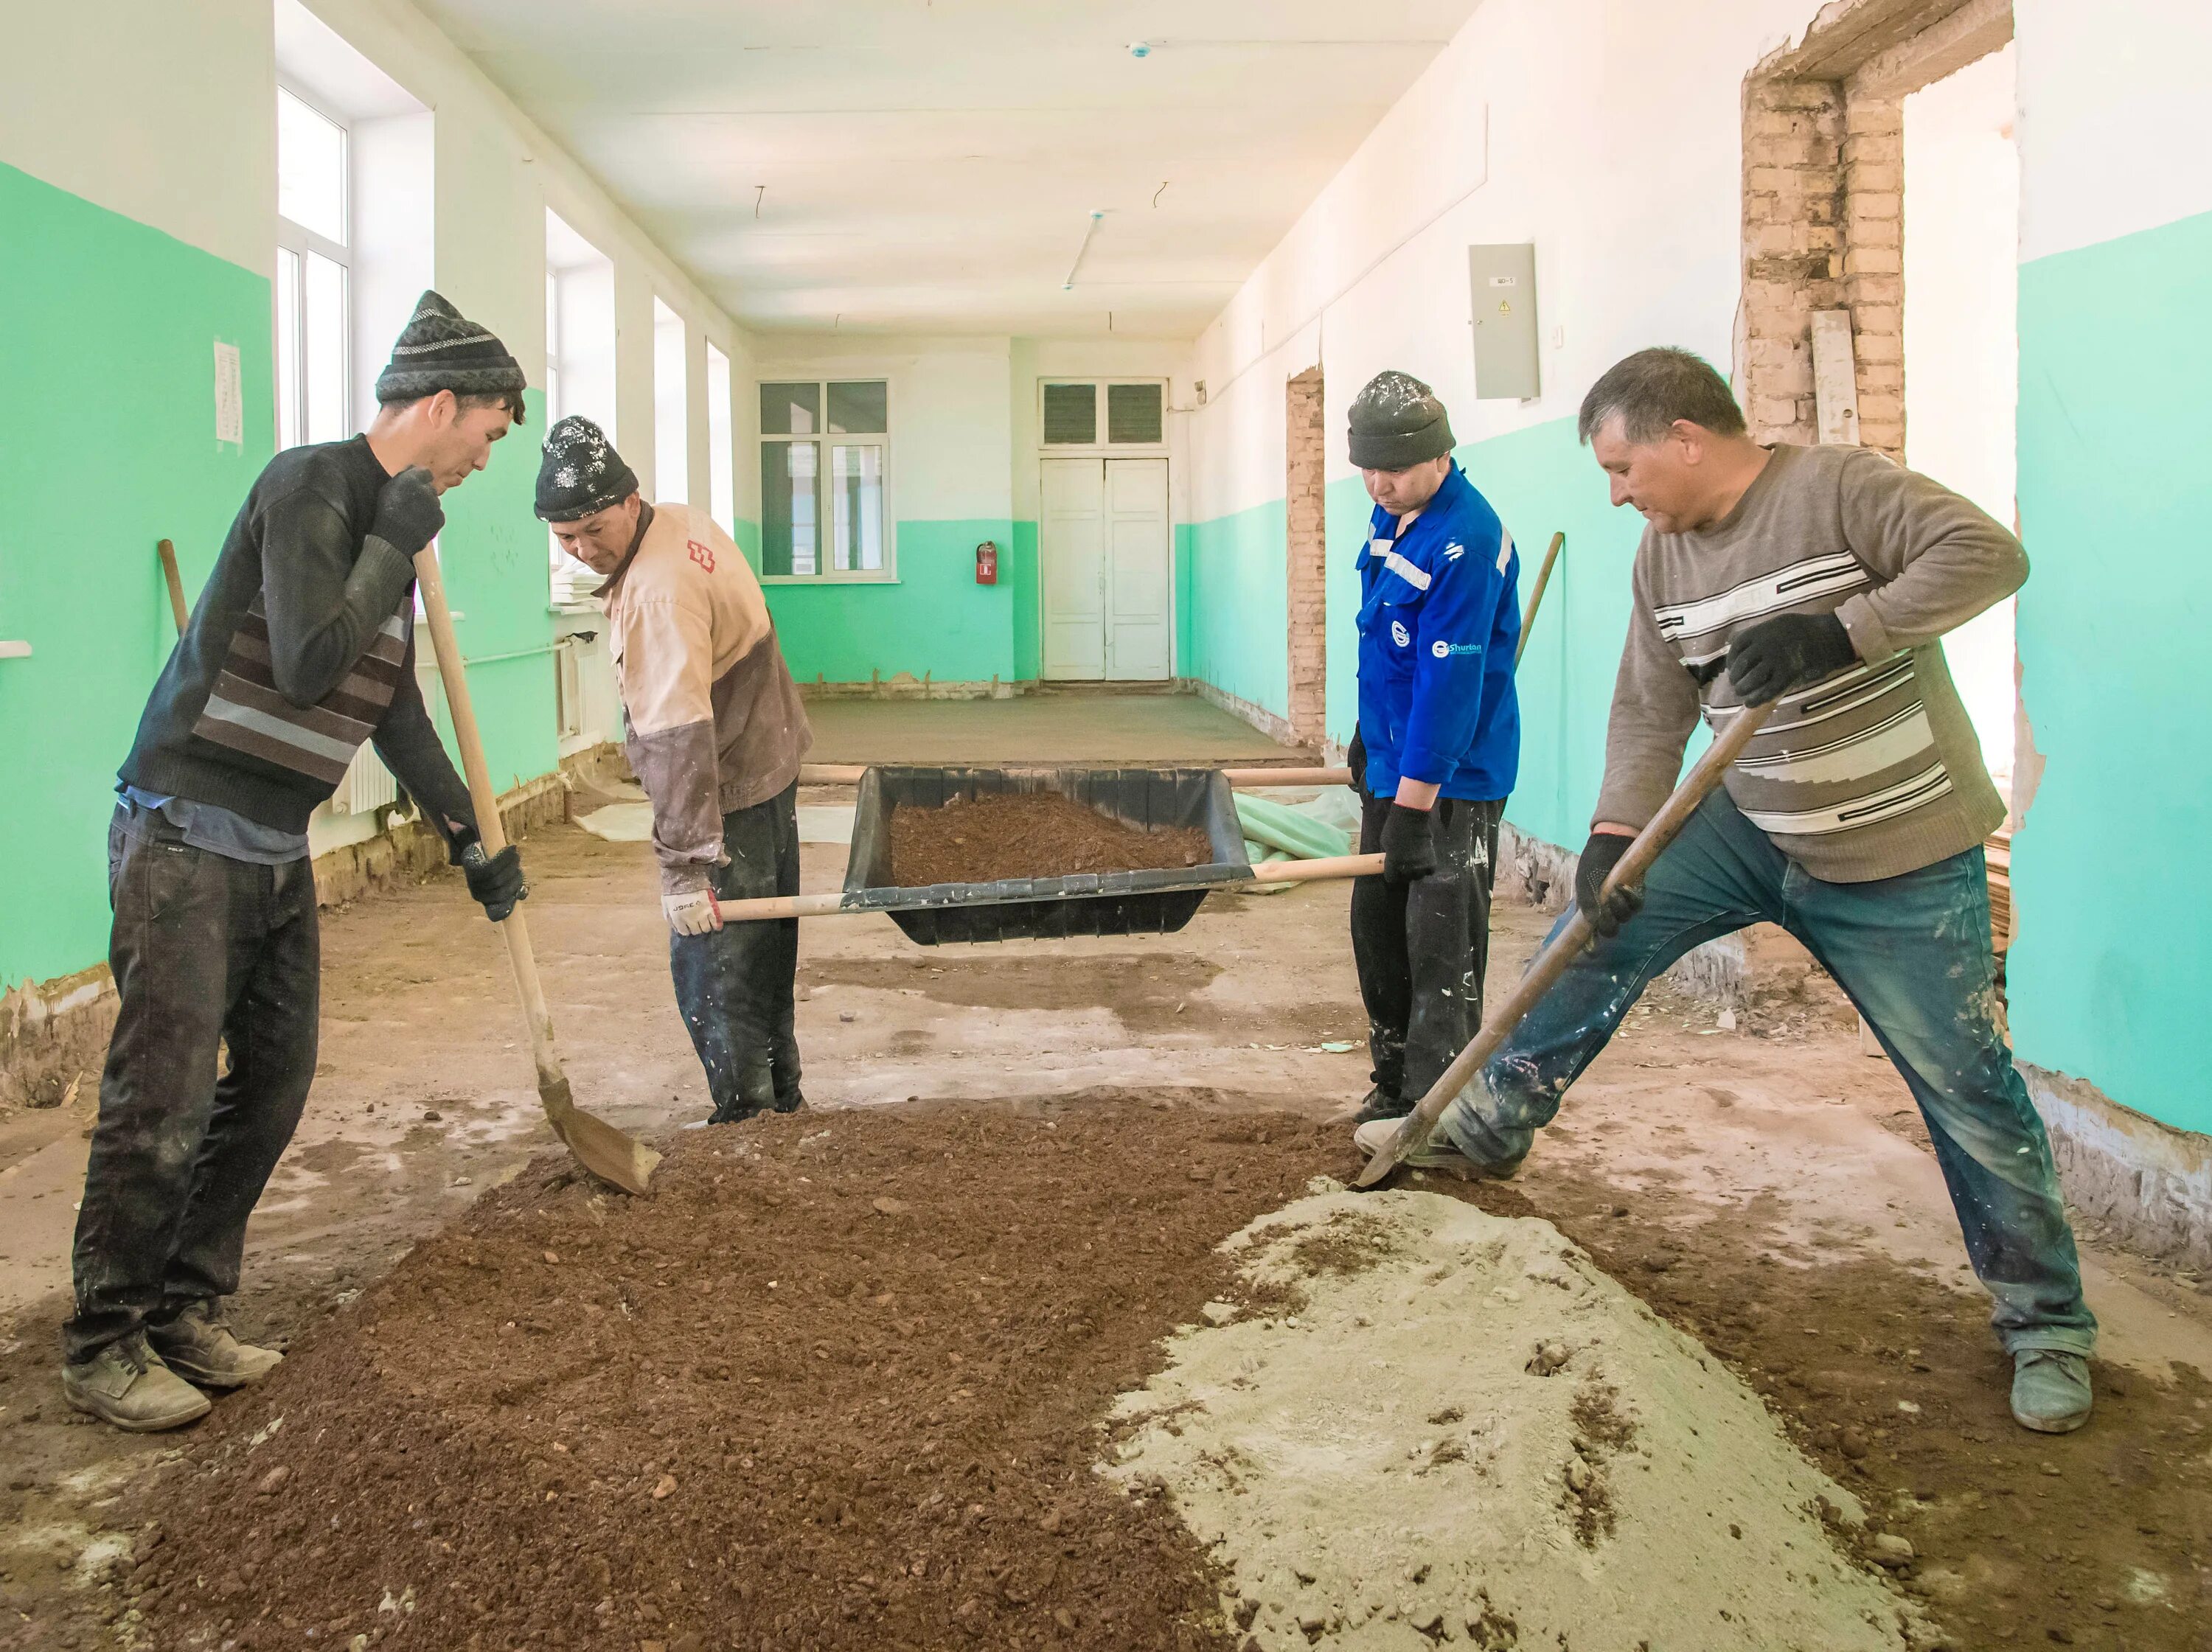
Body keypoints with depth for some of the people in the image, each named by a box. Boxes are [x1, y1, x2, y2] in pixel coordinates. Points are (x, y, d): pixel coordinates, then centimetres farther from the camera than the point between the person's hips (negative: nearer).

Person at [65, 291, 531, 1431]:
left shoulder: (391, 521, 13)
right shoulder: (310, 487, -15)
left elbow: (393, 708, 21)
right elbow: (308, 669, -26)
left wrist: (470, 841, 24)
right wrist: (394, 547, -17)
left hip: (277, 852, 9)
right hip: (187, 842, -9)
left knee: (273, 1083, 11)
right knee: (163, 1103, -5)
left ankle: (186, 1315, 23)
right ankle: (104, 1349, 9)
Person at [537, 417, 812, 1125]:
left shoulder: (657, 594, -27)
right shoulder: (689, 522, 4)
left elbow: (679, 739, -32)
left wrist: (684, 865, -32)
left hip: (730, 797, -10)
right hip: (769, 765, 10)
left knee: (713, 971, -5)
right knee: (763, 957, 19)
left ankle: (747, 1119, 2)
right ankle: (780, 1098, 31)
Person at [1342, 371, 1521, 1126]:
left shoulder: (1466, 540, -22)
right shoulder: (1391, 515, 7)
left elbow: (1449, 683, -25)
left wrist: (1414, 807, -26)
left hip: (1455, 776, -9)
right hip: (1392, 764, 9)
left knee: (1442, 947, -7)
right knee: (1376, 924, 14)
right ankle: (1394, 1085, 27)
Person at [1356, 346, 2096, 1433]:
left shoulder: (1837, 488, -18)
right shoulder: (1663, 556, 2)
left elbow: (1987, 555, -27)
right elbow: (1649, 714, 3)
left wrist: (1839, 631, -34)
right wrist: (1612, 835, -10)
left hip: (1902, 863, -6)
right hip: (1755, 827, 6)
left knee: (1967, 1086, -1)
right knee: (1604, 922, -4)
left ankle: (2047, 1324, 16)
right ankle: (1490, 1125, 12)